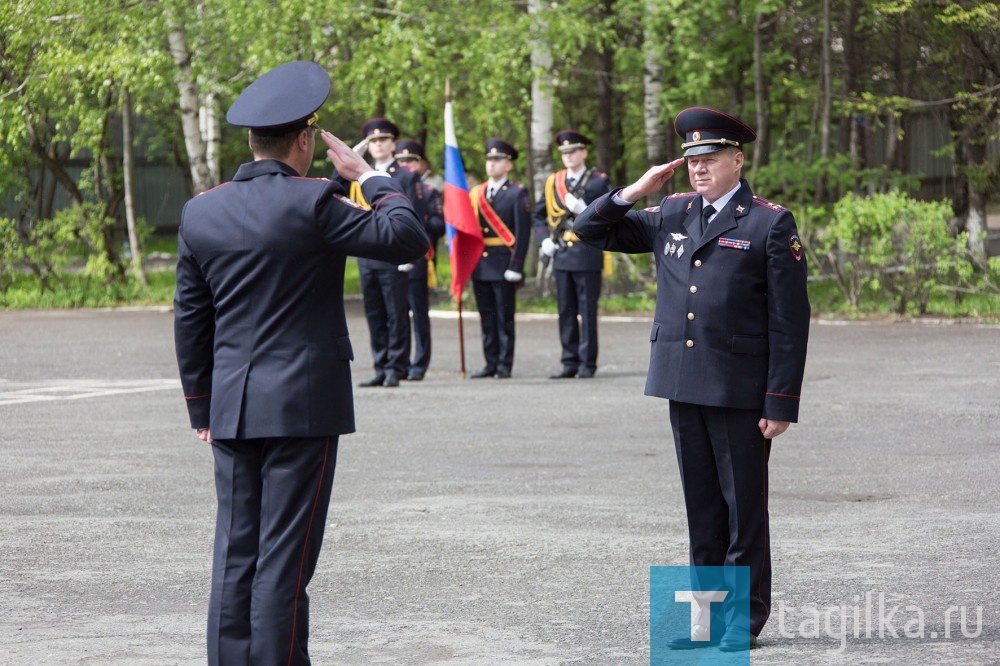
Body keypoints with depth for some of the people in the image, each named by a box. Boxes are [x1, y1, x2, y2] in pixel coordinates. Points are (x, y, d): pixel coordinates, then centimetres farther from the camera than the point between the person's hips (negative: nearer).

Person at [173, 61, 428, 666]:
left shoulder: (201, 212, 6)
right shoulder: (312, 204, -13)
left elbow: (190, 319, 11)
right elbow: (408, 238, -11)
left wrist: (201, 407, 19)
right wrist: (370, 175, 3)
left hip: (233, 410, 5)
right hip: (303, 406, -5)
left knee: (236, 556, 9)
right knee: (284, 561, -3)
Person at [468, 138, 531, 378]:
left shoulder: (517, 194, -2)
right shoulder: (475, 193, 13)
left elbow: (523, 232, -7)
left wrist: (516, 266, -14)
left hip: (503, 265, -5)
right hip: (480, 265, 5)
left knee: (505, 318, -1)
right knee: (487, 318, 7)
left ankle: (505, 365, 2)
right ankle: (491, 364, 12)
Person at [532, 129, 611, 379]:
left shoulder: (598, 182, -1)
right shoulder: (553, 182, 13)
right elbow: (539, 214, 23)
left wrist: (584, 210, -19)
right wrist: (545, 239, 9)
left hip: (587, 254, -5)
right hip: (561, 255, 5)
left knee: (587, 311, -2)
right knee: (566, 312, 7)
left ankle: (587, 363, 2)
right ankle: (570, 363, 12)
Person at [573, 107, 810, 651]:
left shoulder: (770, 224, -5)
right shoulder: (671, 215, 11)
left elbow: (789, 320, -7)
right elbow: (591, 230, 17)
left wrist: (781, 402, -12)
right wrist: (635, 192, 0)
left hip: (741, 389, -5)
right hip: (683, 382, 5)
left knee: (744, 503, 2)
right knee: (701, 504, 11)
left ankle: (746, 614, 10)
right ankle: (709, 607, 18)